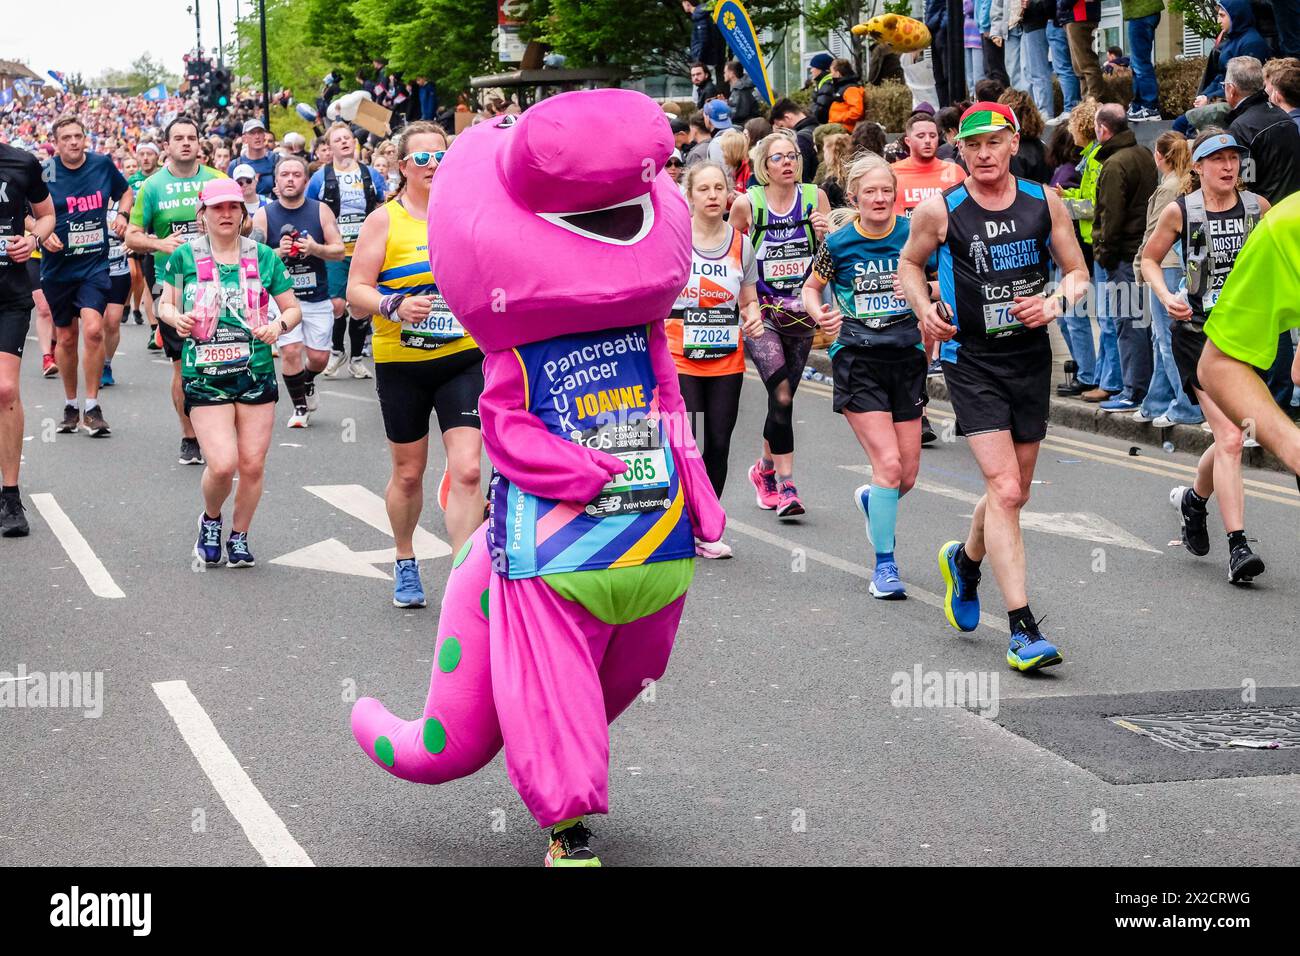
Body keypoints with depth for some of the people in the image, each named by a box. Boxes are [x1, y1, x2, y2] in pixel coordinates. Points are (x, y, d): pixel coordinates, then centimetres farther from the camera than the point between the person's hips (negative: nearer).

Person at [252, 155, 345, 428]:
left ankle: (307, 382, 38)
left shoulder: (320, 211, 0)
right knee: (290, 351, -14)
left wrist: (315, 249, -19)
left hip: (317, 297, 1)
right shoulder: (263, 215, -2)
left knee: (319, 356, 2)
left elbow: (339, 251, 0)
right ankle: (300, 407, 5)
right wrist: (278, 252, -21)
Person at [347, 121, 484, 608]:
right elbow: (356, 292, -9)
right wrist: (395, 306, -25)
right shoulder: (385, 220, -4)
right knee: (408, 473, 11)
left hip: (464, 358, 1)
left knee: (466, 470, -12)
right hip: (401, 364, -1)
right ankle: (405, 564, 35)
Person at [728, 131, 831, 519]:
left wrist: (824, 234, -12)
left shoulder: (815, 198, 1)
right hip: (761, 313, -3)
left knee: (782, 399, 11)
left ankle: (765, 469, 34)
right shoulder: (747, 204, -6)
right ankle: (785, 486, -12)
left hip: (801, 312, 3)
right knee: (781, 396, -17)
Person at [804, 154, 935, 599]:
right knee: (888, 464, -14)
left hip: (907, 357, 3)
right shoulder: (838, 243, -3)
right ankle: (884, 565, 0)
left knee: (907, 476, 5)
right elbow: (811, 287, 11)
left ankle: (871, 500, 42)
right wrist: (820, 314, -7)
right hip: (857, 358, -3)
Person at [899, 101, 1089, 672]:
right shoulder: (939, 211, -5)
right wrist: (926, 310, -6)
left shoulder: (1045, 203, 1)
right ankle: (1023, 629, -15)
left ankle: (965, 560, 47)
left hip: (1031, 359, 4)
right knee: (1004, 490, -16)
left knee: (1013, 492, 15)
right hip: (971, 362, -4)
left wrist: (1056, 302, -12)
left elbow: (1077, 273, 9)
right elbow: (909, 264, 12)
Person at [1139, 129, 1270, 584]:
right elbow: (1149, 258, 9)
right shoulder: (1180, 211, -5)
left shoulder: (1257, 207, 1)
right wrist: (1166, 296, -8)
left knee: (1229, 439, 12)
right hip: (1197, 332, -4)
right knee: (1229, 437, -16)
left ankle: (1194, 498, 44)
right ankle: (1237, 546, -15)